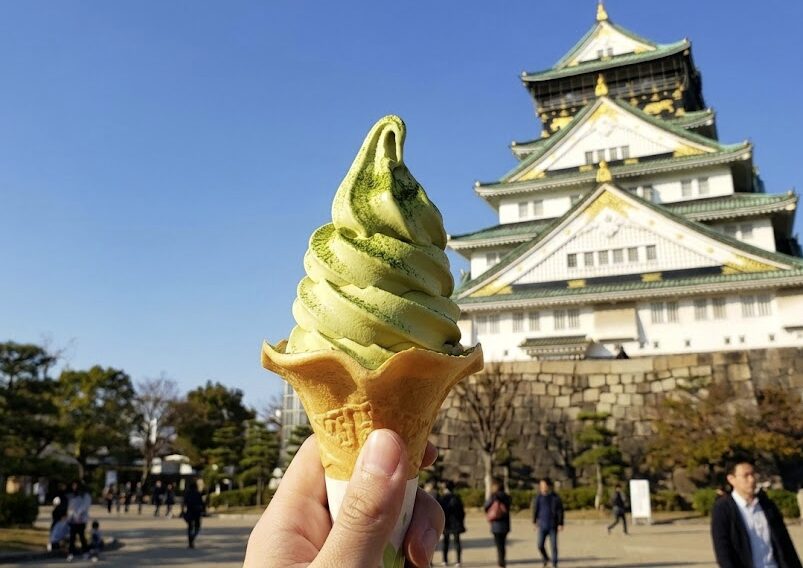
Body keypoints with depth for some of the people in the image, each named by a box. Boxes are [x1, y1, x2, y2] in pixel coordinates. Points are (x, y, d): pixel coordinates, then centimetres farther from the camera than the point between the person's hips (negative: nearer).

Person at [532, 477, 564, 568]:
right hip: (542, 525, 2)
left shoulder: (555, 497, -8)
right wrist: (534, 521, 12)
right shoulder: (538, 497, -2)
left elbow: (560, 511, -5)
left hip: (553, 526, -2)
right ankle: (545, 560, 25)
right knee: (540, 545, -1)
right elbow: (535, 510, 9)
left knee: (553, 546, 0)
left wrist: (560, 524, -9)